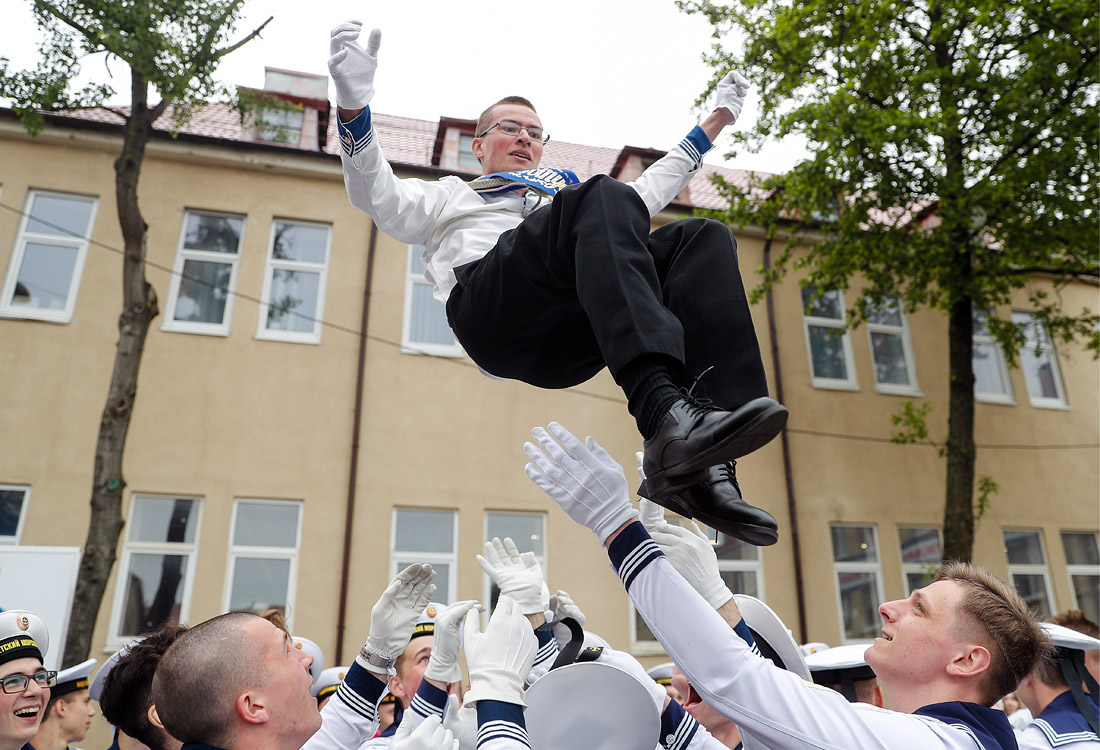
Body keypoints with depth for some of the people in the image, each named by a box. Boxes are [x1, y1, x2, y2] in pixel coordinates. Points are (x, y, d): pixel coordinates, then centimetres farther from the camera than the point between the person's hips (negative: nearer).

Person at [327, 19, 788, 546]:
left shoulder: (564, 189, 47)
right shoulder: (450, 196, 35)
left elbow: (650, 187, 48)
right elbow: (376, 196, 16)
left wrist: (715, 121, 49)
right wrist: (354, 106, -1)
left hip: (568, 346, 5)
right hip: (491, 313, -4)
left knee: (704, 237, -15)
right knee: (603, 197, -27)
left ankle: (703, 469, -36)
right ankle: (664, 415, -49)